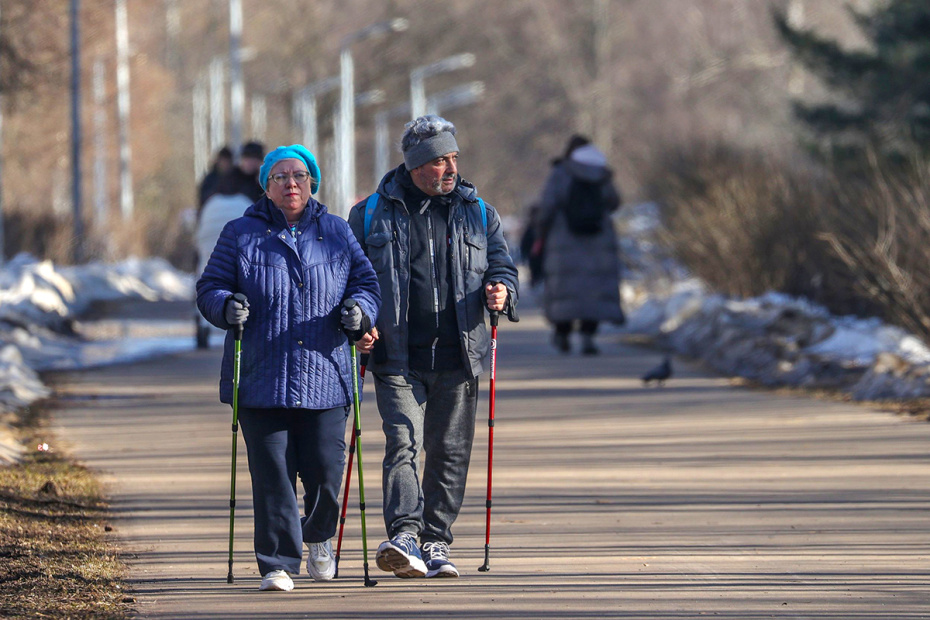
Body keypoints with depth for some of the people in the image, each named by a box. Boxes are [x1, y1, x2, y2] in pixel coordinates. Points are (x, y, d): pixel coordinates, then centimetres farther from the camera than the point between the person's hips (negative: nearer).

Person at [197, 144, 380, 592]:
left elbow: (366, 281, 15)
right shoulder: (241, 235, 8)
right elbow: (209, 289, 8)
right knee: (272, 474, -6)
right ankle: (278, 563, 0)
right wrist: (226, 306, -14)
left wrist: (359, 309, -6)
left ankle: (318, 538, 28)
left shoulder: (336, 234, 13)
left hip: (323, 378, 1)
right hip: (261, 380, -1)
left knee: (325, 470, -1)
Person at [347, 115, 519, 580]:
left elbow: (501, 263, 14)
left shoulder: (477, 213, 11)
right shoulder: (371, 214, 5)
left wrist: (500, 292, -9)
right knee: (403, 442, -17)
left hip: (457, 358, 3)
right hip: (398, 358, -3)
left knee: (449, 453, 6)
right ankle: (404, 537, -27)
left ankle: (436, 543, 15)